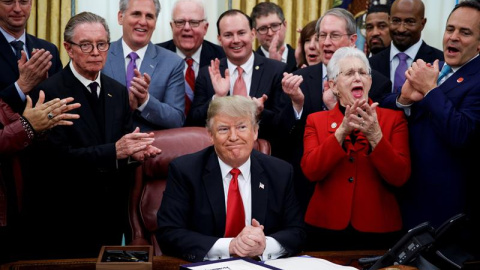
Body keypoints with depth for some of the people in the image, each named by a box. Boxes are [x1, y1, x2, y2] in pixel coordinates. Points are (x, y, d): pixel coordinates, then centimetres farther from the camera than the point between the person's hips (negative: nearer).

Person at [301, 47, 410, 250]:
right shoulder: (316, 120, 6)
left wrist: (375, 136, -20)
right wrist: (342, 131, -20)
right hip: (326, 228, 1)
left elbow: (400, 177, -7)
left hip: (378, 229, 0)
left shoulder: (393, 118, 3)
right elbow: (310, 171, -9)